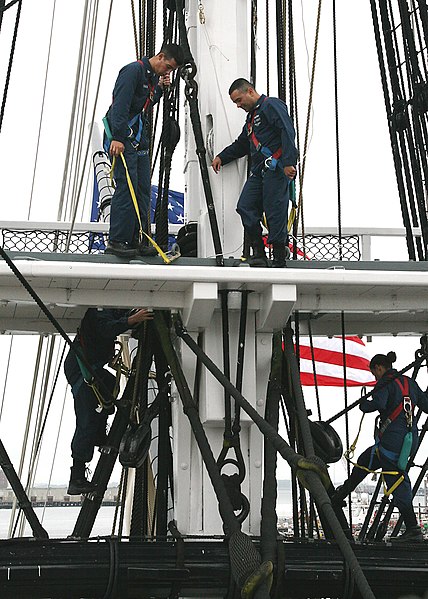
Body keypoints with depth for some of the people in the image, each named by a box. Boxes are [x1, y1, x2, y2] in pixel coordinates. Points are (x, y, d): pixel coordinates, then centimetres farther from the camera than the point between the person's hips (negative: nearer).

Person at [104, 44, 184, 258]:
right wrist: (117, 138, -27)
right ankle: (116, 241, -10)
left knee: (143, 191, 6)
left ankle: (133, 240, 12)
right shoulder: (134, 70, -10)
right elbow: (120, 105, -19)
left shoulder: (155, 76, 17)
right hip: (122, 139, -9)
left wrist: (160, 88, 6)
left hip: (140, 141, 9)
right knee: (127, 188, -13)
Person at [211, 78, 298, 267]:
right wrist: (221, 157, 27)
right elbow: (241, 144, 40)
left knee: (275, 213, -10)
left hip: (277, 169, -9)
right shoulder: (251, 116, 28)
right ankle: (258, 254, 0)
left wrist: (288, 162, -24)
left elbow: (287, 132, -14)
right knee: (245, 207, -5)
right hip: (259, 172, 9)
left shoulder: (271, 105, -1)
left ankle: (279, 260, -2)